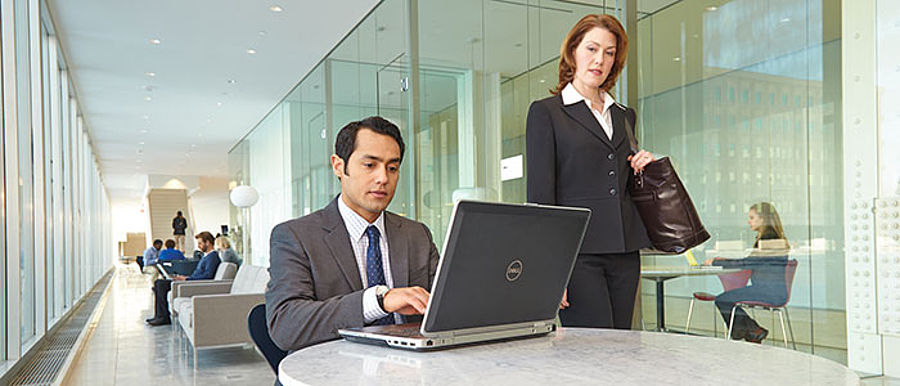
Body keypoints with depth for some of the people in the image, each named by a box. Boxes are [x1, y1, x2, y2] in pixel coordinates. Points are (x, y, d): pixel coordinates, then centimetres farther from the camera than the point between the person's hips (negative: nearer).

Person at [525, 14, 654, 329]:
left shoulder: (624, 116, 19)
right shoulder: (546, 112, 2)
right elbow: (540, 195, -5)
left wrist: (642, 168, 5)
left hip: (624, 252, 6)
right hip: (577, 252, -6)